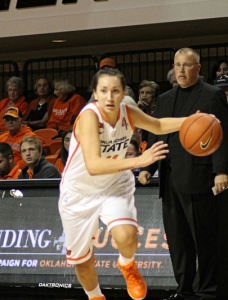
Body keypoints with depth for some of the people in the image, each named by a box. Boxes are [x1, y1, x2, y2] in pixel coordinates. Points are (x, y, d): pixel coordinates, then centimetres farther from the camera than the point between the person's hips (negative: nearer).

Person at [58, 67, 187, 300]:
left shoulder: (128, 113, -15)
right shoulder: (89, 116, -31)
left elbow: (157, 125, 8)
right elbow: (93, 166, -43)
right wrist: (138, 161, -51)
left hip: (115, 185, 2)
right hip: (80, 192, -2)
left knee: (126, 236, -26)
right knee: (82, 261, 11)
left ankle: (127, 265, 9)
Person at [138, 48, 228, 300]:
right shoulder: (164, 100, 19)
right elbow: (155, 137, 20)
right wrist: (147, 167, 7)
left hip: (198, 180, -6)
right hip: (170, 181, 6)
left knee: (204, 238, -2)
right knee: (177, 239, 7)